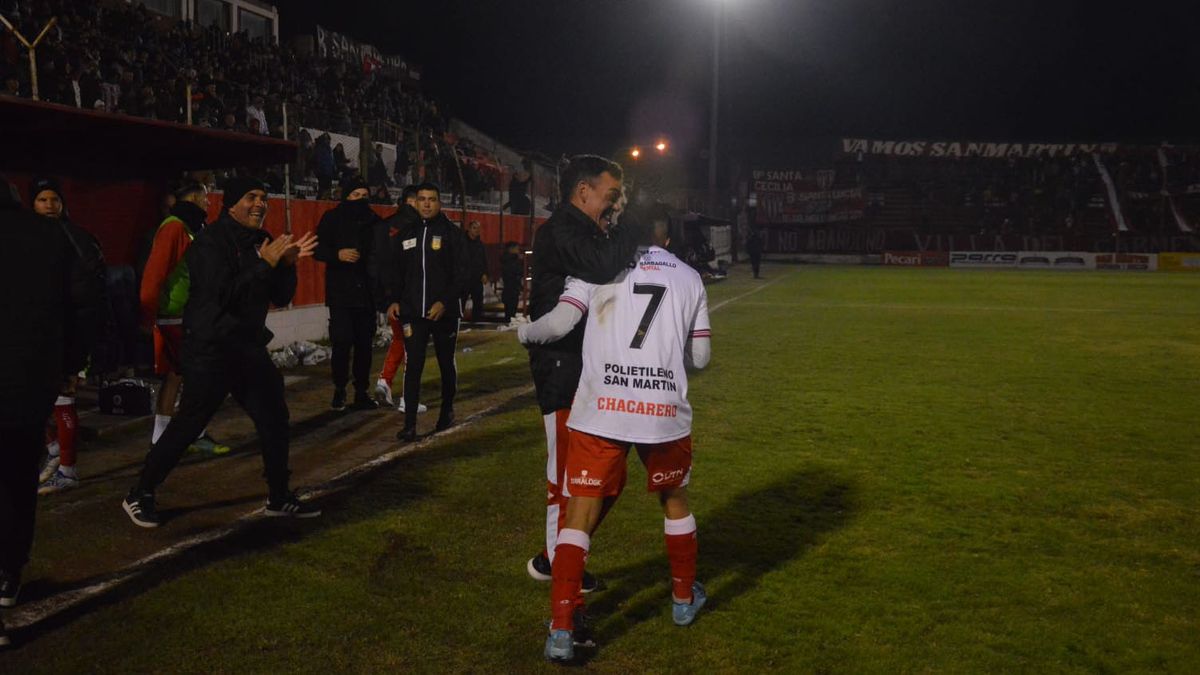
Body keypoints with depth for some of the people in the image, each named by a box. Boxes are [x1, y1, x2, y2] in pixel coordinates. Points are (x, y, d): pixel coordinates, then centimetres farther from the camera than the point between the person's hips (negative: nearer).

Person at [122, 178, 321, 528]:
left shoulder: (261, 241, 9)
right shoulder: (211, 241, -12)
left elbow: (280, 298, 10)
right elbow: (222, 294, -24)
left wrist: (287, 263, -7)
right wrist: (265, 263, -23)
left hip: (249, 346, 8)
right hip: (211, 349, -7)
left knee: (274, 418, 8)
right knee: (188, 423, -3)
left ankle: (279, 498, 21)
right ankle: (139, 496, 14)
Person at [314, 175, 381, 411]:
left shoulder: (374, 221, 11)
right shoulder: (332, 218, 2)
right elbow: (318, 250, 1)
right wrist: (338, 254, -19)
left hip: (367, 292, 3)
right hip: (340, 292, -3)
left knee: (365, 344, 4)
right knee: (342, 343, -8)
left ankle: (362, 391, 14)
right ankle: (339, 390, 9)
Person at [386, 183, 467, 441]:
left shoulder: (451, 233, -2)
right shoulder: (406, 234, 10)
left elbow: (460, 274, -7)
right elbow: (398, 272, 15)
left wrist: (444, 302, -18)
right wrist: (396, 300, 1)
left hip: (444, 311, -2)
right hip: (413, 312, 2)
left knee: (446, 363, 13)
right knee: (413, 366, -6)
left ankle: (447, 410, 32)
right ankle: (410, 424, -6)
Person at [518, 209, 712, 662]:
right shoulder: (690, 279, 14)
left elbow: (558, 324, -3)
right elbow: (700, 358, 14)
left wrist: (524, 331, 18)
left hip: (600, 411, -2)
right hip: (666, 413, 2)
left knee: (579, 516, 5)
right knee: (675, 501, 25)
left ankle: (561, 629, -2)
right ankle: (684, 599, 41)